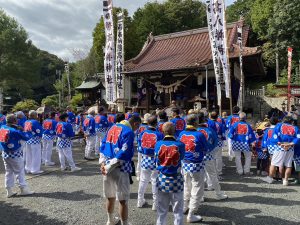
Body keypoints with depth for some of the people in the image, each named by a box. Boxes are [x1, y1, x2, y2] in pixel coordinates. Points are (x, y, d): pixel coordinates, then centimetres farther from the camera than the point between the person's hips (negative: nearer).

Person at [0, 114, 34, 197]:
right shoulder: (15, 131, -22)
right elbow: (27, 137, -14)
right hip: (14, 154, -7)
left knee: (9, 172, 16)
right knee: (20, 172, 5)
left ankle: (9, 191, 22)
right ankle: (24, 189, 11)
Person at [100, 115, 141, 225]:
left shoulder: (113, 127, 12)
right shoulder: (129, 132, -12)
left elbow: (103, 145, 13)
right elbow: (124, 154, -20)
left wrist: (102, 163, 6)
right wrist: (108, 167, -15)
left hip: (107, 168, 8)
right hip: (119, 170, -8)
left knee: (110, 197, 23)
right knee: (123, 200, 5)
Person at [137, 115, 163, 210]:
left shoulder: (142, 133, -6)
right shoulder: (159, 135, -18)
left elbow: (140, 146, 4)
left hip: (145, 159, 4)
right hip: (155, 160, -4)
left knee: (143, 181, 18)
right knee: (155, 182, 8)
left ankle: (140, 201, 31)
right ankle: (155, 204, 19)